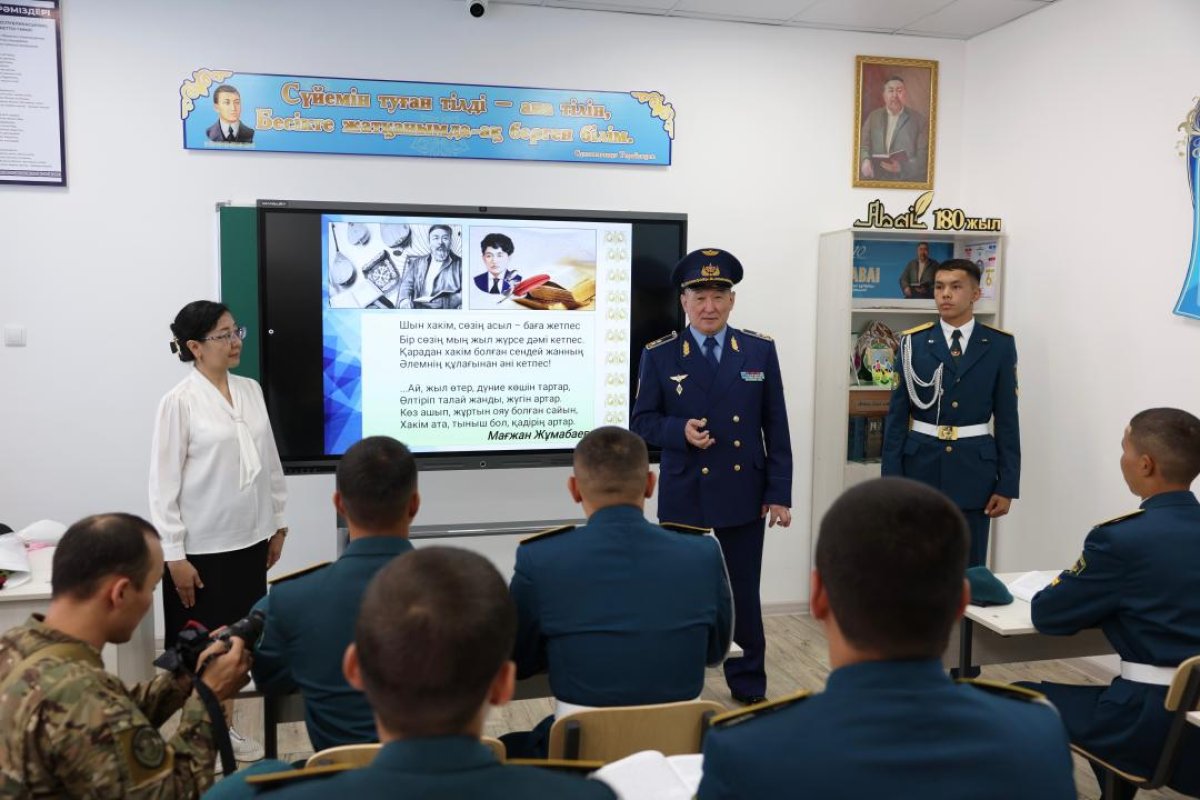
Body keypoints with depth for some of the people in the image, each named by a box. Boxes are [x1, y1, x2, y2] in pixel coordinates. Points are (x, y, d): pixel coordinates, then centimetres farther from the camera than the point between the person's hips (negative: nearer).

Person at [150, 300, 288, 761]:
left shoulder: (251, 390, 4)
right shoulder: (180, 402, -11)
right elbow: (164, 484, -11)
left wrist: (276, 523, 10)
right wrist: (174, 555, -13)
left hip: (250, 539, 5)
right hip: (203, 547, -5)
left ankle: (224, 728, 32)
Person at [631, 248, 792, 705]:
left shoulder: (760, 350, 2)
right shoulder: (659, 355, -1)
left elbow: (776, 427, 3)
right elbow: (642, 422, 1)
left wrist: (780, 492, -1)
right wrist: (679, 430, -20)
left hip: (744, 496, 1)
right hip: (683, 498, -1)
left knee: (744, 596, 10)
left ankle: (749, 687, 27)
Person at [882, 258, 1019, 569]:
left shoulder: (999, 345, 1)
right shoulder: (913, 342, 0)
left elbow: (1007, 419, 2)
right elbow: (897, 415, 0)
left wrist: (1007, 484, -1)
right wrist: (892, 481, -5)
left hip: (974, 467, 0)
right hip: (920, 465, 0)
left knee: (970, 567, 7)